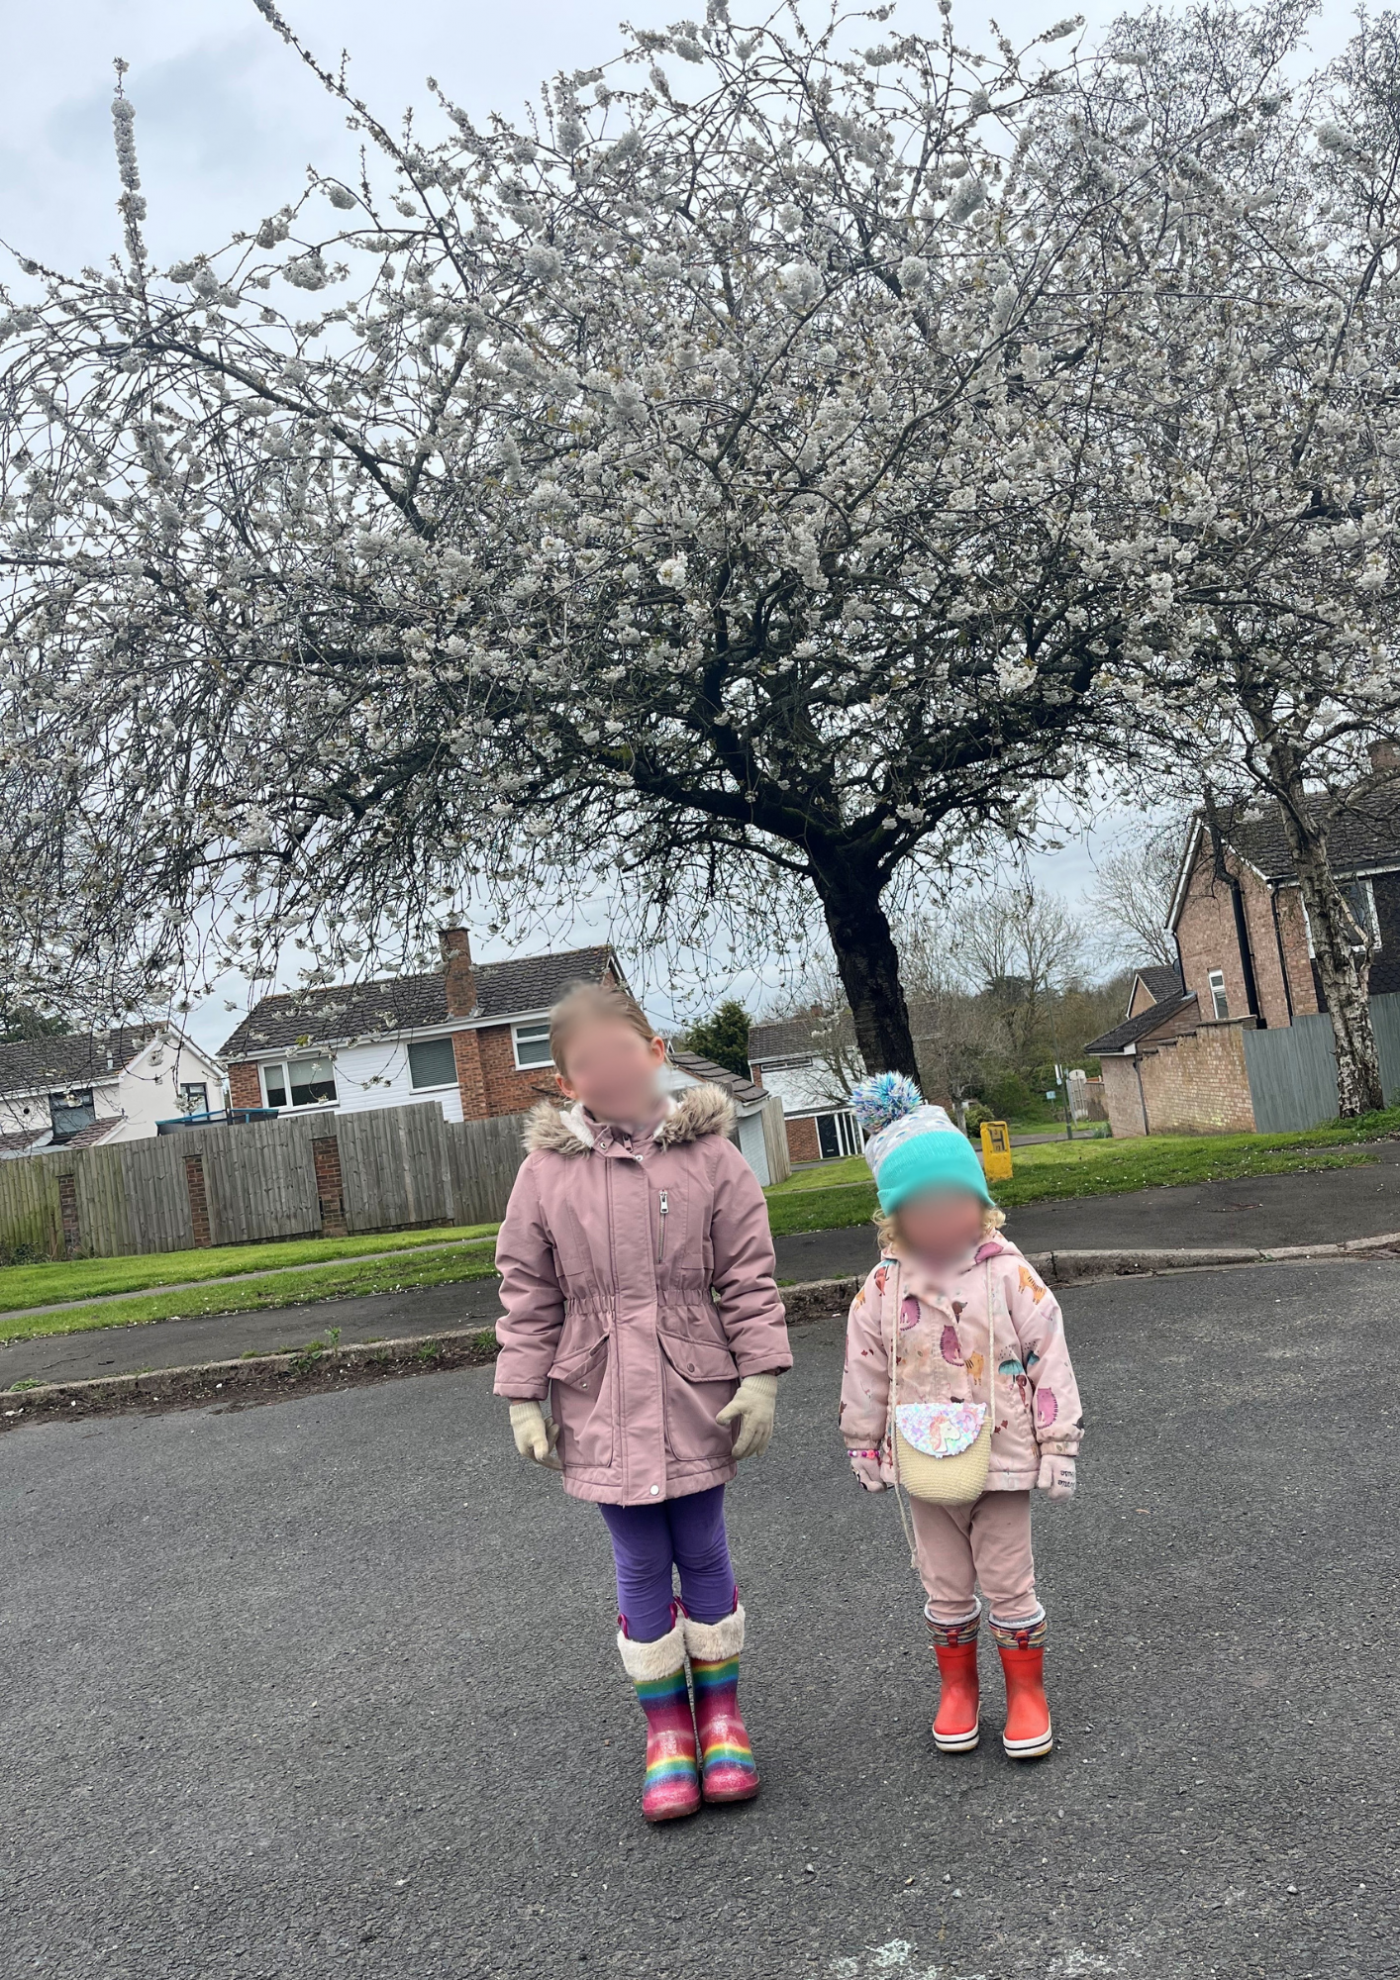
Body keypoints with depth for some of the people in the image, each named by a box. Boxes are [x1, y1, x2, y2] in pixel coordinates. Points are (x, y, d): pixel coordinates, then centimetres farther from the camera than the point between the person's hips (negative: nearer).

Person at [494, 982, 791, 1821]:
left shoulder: (708, 1155, -5)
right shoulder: (547, 1171, -3)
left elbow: (748, 1280, -2)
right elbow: (528, 1297, 3)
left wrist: (760, 1376, -6)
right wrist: (524, 1397, 1)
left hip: (695, 1400, 0)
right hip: (603, 1406, 1)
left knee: (703, 1556, 13)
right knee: (641, 1569, 10)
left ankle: (722, 1715, 31)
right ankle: (667, 1729, 26)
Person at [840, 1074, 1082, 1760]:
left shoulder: (1009, 1276, -13)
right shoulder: (883, 1288, -8)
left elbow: (1049, 1361, -8)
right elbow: (864, 1375, 2)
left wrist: (1058, 1445, -6)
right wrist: (864, 1446, 7)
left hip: (1003, 1459, -2)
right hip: (924, 1464, 2)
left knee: (1009, 1585, 12)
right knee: (945, 1587, 17)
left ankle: (1026, 1691, 31)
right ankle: (956, 1687, 36)